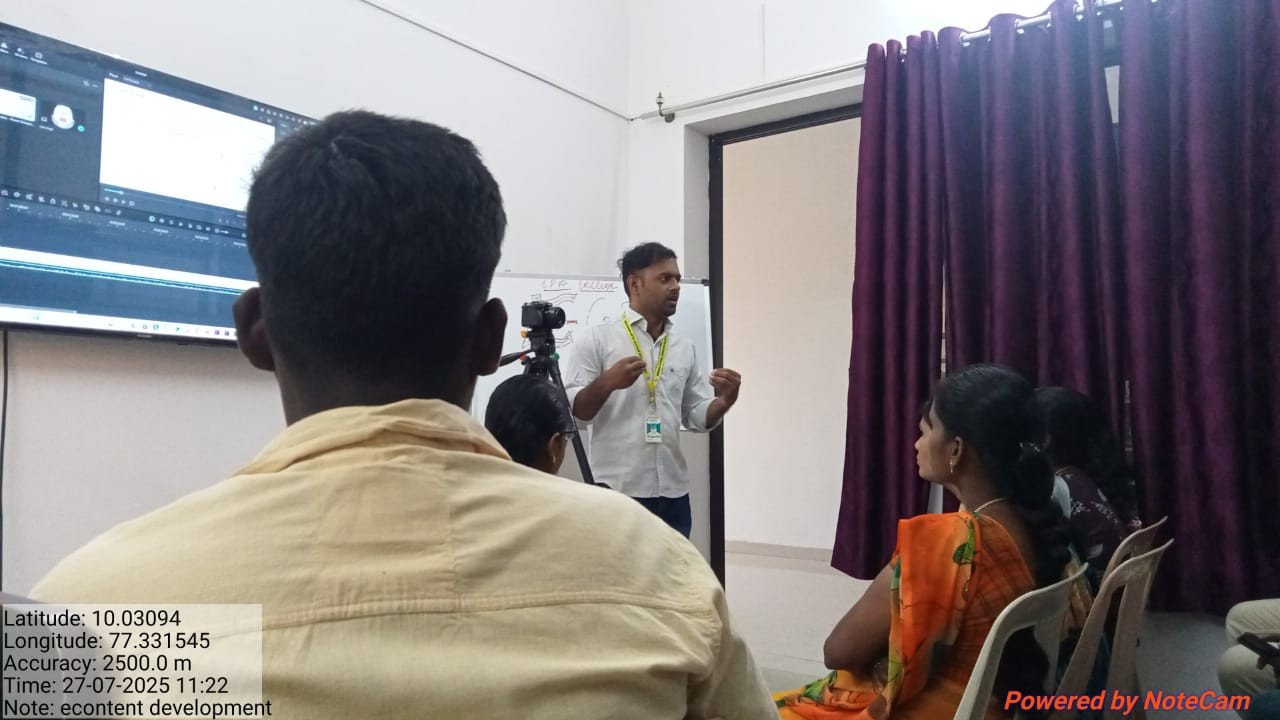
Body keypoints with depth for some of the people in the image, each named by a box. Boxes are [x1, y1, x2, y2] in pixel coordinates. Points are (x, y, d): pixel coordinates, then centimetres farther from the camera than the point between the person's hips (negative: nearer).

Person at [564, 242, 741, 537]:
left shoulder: (685, 347, 12)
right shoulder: (597, 339, -2)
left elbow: (698, 417, 12)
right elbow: (572, 410, -6)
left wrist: (725, 401, -8)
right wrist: (607, 383, -23)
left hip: (673, 493, 5)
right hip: (617, 491, -5)